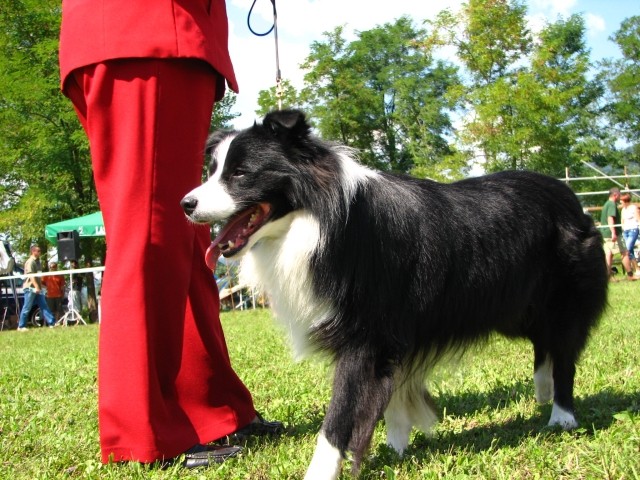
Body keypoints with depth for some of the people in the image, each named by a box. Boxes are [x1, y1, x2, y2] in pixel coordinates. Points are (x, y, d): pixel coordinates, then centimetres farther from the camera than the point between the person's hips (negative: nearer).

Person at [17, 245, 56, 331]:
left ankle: (52, 323, 2)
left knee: (44, 306, 4)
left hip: (37, 288, 9)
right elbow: (31, 275, -20)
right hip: (30, 288, -9)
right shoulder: (30, 262, -11)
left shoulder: (37, 261, 17)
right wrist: (36, 287, -25)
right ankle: (21, 326, 3)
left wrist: (40, 287, 18)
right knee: (27, 308, -4)